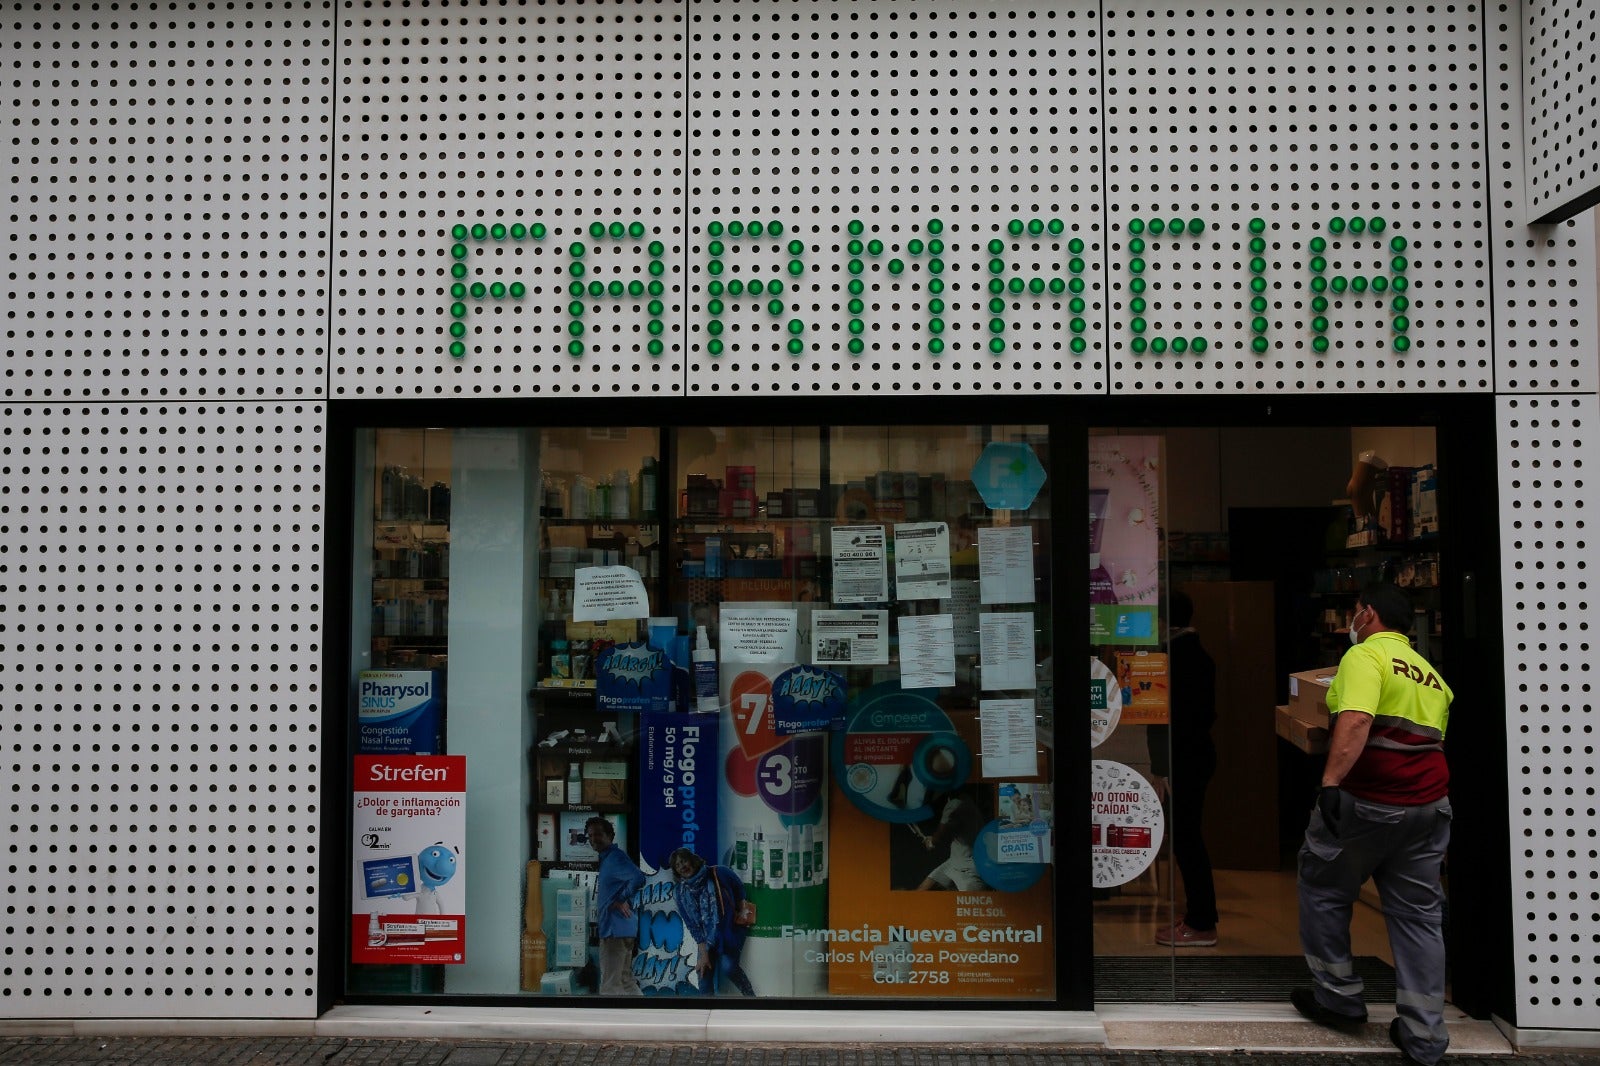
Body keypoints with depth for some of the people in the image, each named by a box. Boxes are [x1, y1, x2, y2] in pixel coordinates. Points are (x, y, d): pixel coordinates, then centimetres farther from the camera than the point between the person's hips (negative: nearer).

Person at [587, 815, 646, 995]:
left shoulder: (615, 857, -12)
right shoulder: (606, 859, 19)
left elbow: (638, 878, -28)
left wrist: (621, 901, -16)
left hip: (616, 929, -11)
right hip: (616, 928, 11)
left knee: (610, 987, -8)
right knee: (626, 981, 15)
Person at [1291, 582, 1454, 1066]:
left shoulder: (1366, 654, -7)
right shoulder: (1431, 674, 19)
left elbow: (1355, 720, -23)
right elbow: (1434, 738, 21)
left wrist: (1331, 780, -29)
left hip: (1367, 802, -7)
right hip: (1429, 804, 7)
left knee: (1323, 890, 13)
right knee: (1419, 913, 10)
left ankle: (1338, 997, 20)